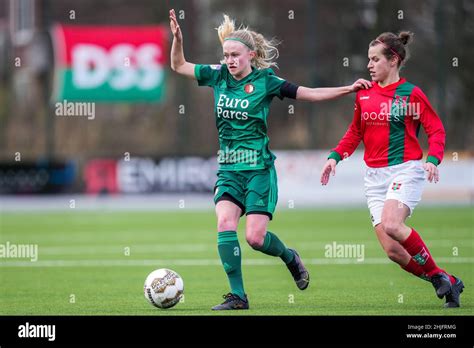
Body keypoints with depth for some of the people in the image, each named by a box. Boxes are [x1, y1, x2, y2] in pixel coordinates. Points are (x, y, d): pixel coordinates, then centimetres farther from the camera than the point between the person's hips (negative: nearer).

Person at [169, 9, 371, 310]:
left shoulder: (264, 81, -5)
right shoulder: (218, 76, 5)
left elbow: (310, 94, 0)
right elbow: (179, 66, 14)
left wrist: (349, 89, -7)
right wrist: (177, 38, -4)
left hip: (259, 169, -4)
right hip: (228, 169, 4)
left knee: (255, 237, -11)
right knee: (225, 222, -18)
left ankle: (290, 257, 24)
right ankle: (237, 296, -13)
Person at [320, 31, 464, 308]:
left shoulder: (411, 94, -3)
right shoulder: (364, 94, 12)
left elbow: (437, 130, -4)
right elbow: (355, 133, 23)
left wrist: (433, 159, -20)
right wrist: (335, 156, 10)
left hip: (406, 170, -5)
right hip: (375, 176, 5)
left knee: (391, 225, -31)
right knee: (392, 250, -7)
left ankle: (434, 272, -11)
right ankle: (446, 282, 8)